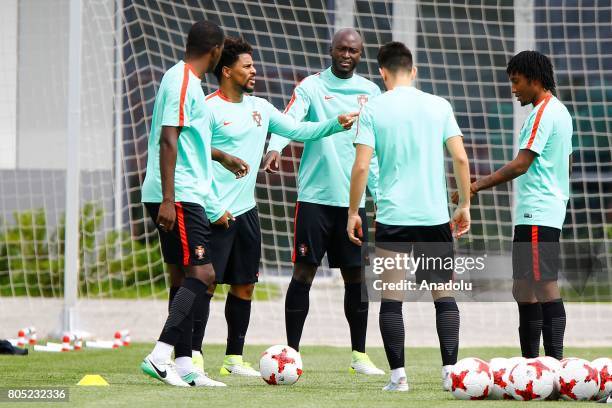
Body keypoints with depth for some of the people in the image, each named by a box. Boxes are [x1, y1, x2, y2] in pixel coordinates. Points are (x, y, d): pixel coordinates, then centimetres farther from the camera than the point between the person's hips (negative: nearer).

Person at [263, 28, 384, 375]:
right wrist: (275, 148, -37)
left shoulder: (370, 92, 11)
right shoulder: (312, 86, 0)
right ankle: (292, 352, 3)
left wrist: (380, 194, 10)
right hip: (315, 195, -3)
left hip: (354, 197, 3)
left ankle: (360, 355, 13)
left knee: (357, 275, 5)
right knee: (304, 272, -3)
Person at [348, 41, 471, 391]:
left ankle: (398, 375, 0)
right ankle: (450, 371, 1)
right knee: (444, 295, 8)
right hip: (435, 215, 1)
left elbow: (361, 166, -6)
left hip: (392, 216, -1)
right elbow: (461, 158, 0)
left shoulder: (373, 110, -1)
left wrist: (353, 212, 4)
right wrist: (465, 205, 10)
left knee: (391, 297, 4)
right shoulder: (439, 106, 4)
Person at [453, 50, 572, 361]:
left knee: (546, 287, -11)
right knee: (523, 289, 12)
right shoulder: (560, 112, 18)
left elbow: (521, 164, -18)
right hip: (549, 213, 10)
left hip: (536, 215, -10)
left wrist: (479, 185, -14)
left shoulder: (543, 114, -13)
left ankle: (555, 361, -13)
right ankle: (530, 361, 15)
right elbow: (565, 164, 24)